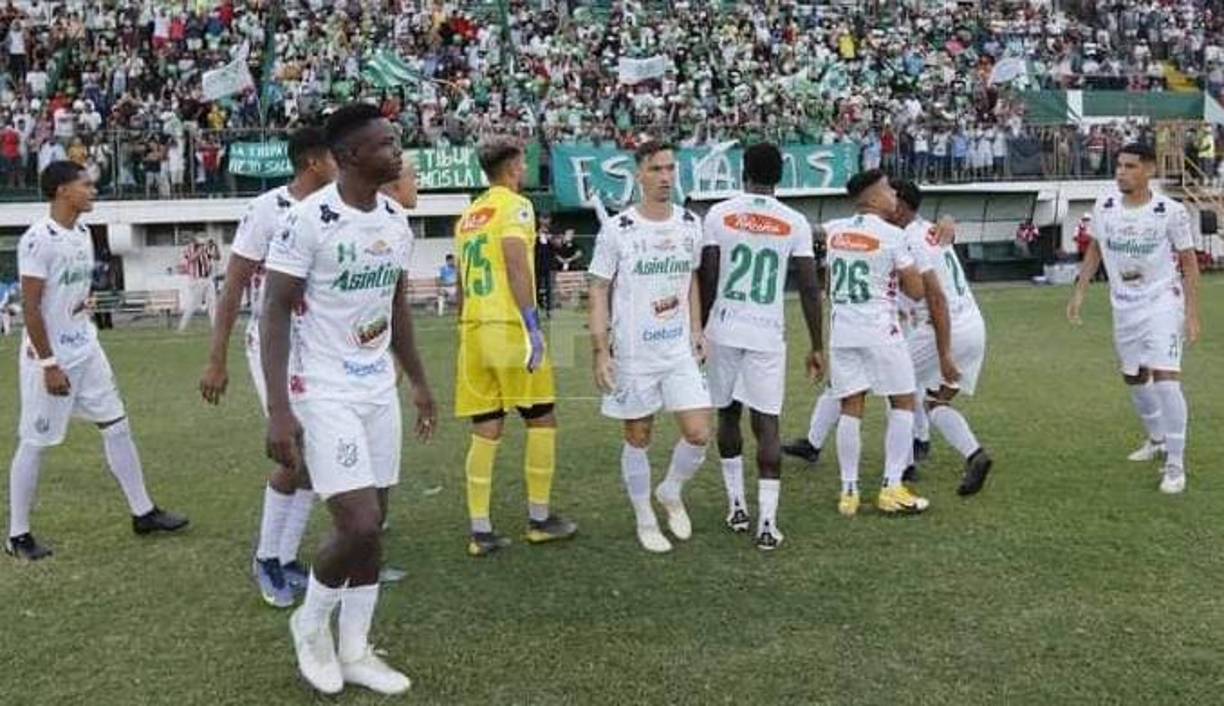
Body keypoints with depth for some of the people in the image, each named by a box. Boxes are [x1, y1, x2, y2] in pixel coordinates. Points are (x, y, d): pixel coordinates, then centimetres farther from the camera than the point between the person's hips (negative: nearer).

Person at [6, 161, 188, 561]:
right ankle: (17, 535, 16)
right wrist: (48, 364, -19)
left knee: (117, 427, 10)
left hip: (86, 351, 8)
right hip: (50, 357, -8)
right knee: (34, 443, 3)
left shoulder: (83, 234, 8)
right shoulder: (38, 239, -18)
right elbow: (30, 307, -19)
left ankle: (143, 513, 19)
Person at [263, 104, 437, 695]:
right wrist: (278, 410, -20)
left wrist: (419, 383, 19)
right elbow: (274, 313, -14)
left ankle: (354, 651, 25)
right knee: (359, 525, -11)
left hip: (379, 390, 7)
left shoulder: (396, 219, 6)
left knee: (373, 525, 10)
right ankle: (311, 622, 19)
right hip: (324, 394, -7)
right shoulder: (308, 219, -16)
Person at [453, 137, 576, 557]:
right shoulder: (515, 206, -4)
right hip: (509, 327, -7)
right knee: (541, 420, 7)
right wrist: (533, 327, -19)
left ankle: (480, 532, 8)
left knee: (486, 429, 8)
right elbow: (516, 266, -17)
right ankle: (539, 519, 15)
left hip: (473, 330, 7)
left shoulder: (467, 217, 19)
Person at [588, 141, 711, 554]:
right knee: (638, 438, 8)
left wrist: (696, 330, 11)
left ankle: (671, 493, 27)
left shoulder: (690, 224, 4)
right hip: (633, 354, -3)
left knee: (699, 434, -2)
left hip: (680, 352, 4)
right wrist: (600, 351, -12)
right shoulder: (617, 230, -9)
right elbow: (598, 291, -6)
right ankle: (645, 521, 26)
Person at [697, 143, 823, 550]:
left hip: (724, 330, 1)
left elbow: (707, 281, -2)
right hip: (768, 334, 0)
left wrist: (699, 329, 10)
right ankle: (767, 521, -3)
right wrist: (817, 347, 7)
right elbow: (810, 289, -1)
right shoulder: (795, 223, -1)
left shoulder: (718, 215, -2)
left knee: (728, 414, 17)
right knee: (766, 423, 2)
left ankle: (736, 505, 24)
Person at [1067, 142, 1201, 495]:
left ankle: (1176, 464, -7)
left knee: (1165, 377, -16)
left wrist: (1192, 314, -10)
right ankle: (1157, 440, 40)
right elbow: (1095, 249, 12)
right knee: (1133, 377, 16)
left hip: (1163, 303, -5)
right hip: (1124, 307, 5)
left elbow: (1189, 262, -6)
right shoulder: (1104, 206, -3)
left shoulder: (1171, 211, -14)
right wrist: (1079, 292, 8)